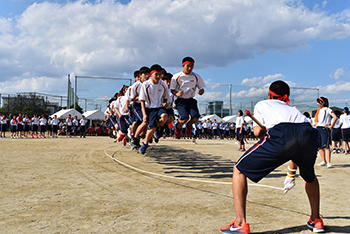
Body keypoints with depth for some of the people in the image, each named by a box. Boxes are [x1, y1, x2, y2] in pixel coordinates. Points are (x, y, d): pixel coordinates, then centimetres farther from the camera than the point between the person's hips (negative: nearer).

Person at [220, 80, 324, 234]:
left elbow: (258, 131, 14)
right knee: (309, 175, 37)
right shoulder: (291, 108, 42)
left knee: (239, 170, 11)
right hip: (311, 133, 5)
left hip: (282, 134, -5)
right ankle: (316, 220, 41)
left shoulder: (262, 104, 32)